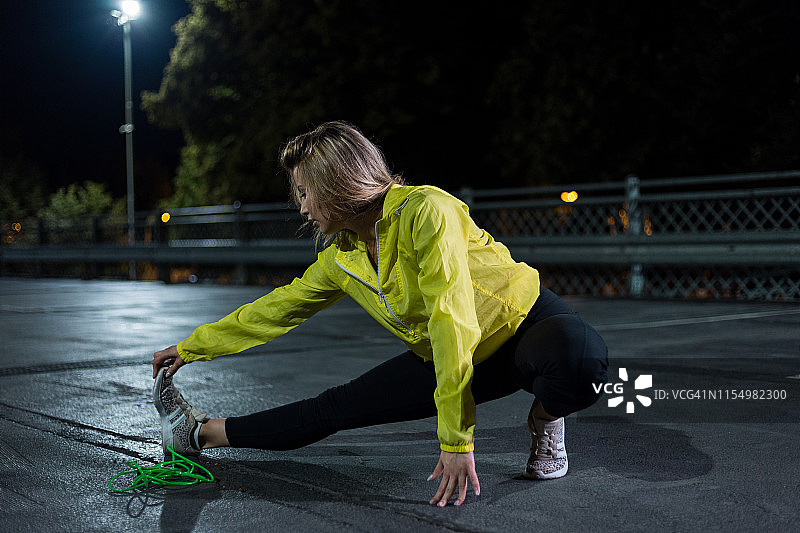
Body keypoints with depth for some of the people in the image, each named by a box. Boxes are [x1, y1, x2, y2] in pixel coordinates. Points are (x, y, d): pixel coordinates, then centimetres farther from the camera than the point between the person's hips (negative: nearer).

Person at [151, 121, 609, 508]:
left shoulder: (425, 211, -27)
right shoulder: (340, 258, -1)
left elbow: (453, 320, -30)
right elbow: (275, 310, 10)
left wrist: (456, 439, -29)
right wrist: (190, 349, 14)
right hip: (447, 359, 6)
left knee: (580, 354, -41)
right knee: (337, 407, -1)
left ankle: (546, 417, -9)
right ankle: (203, 434, 15)